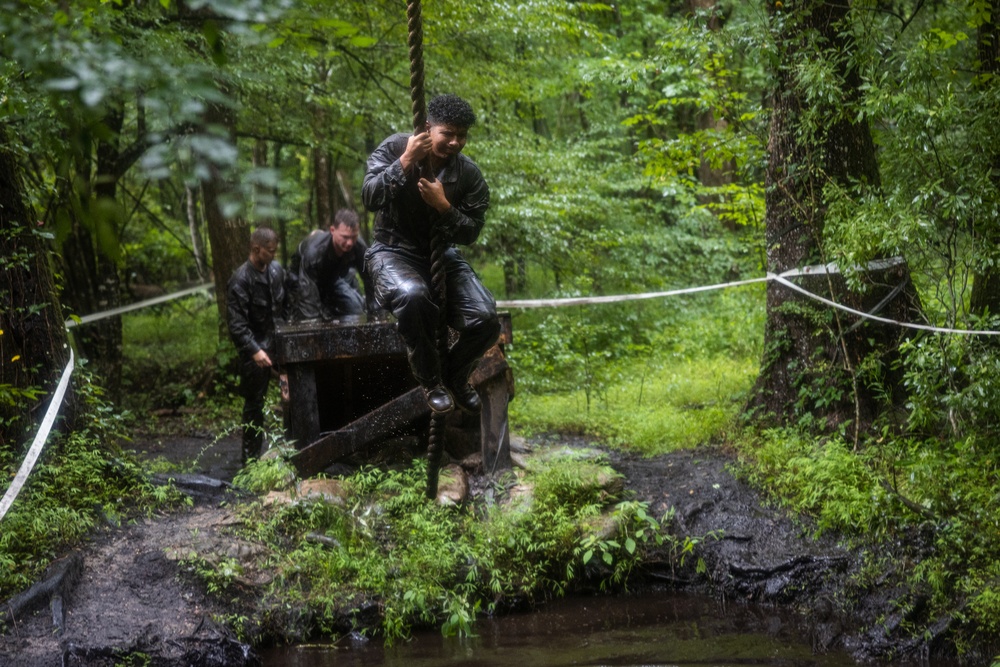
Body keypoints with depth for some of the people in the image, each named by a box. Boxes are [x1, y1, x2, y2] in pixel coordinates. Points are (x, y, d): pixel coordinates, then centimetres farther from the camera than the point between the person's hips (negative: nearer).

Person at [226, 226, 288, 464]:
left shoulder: (276, 270, 5)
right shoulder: (241, 280, -15)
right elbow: (237, 324, -19)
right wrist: (254, 350, -29)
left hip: (280, 344, 5)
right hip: (256, 350, -5)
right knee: (254, 403, 4)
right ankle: (251, 458, 14)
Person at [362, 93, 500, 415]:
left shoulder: (469, 175, -4)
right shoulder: (395, 148, -9)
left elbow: (471, 233, -4)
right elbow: (369, 198, -20)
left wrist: (443, 206, -21)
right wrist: (405, 162, -29)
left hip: (442, 253, 3)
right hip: (395, 251, -3)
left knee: (485, 319, -20)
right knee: (412, 295, -40)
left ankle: (454, 377, 14)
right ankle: (431, 380, -15)